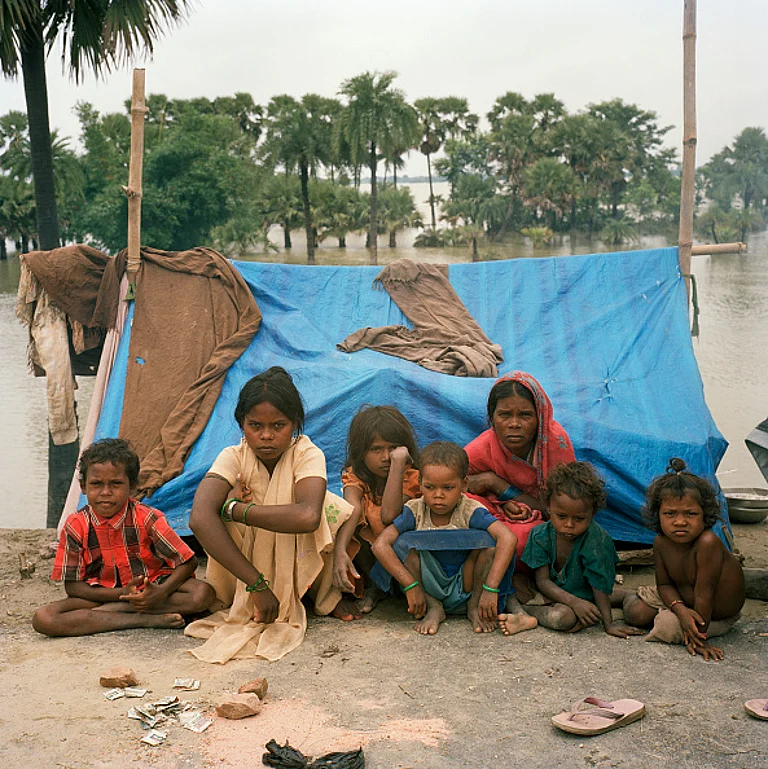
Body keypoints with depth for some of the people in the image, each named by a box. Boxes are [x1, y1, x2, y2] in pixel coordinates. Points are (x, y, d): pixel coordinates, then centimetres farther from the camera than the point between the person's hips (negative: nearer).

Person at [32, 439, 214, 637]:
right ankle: (147, 619, -26)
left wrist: (161, 592, -29)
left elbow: (188, 562, -9)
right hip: (103, 595, 1)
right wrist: (123, 594, -21)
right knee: (42, 619, -25)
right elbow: (72, 586, -7)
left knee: (203, 594, -29)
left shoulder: (146, 518, -11)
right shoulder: (76, 526, -8)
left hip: (151, 589, -1)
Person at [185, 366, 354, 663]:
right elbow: (200, 518, -39)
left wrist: (235, 510, -38)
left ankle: (327, 596, 0)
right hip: (251, 557, 1)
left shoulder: (307, 454, -23)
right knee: (235, 496, -29)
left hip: (301, 558, 0)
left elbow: (307, 516, -45)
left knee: (349, 517, -29)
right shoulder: (233, 457, -20)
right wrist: (256, 583, -44)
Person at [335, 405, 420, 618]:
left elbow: (389, 517, -32)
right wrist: (339, 550, -53)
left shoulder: (411, 477, -16)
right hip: (366, 551, 1)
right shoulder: (355, 476, -12)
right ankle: (373, 586, -12)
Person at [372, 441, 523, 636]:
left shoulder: (470, 512, -18)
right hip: (428, 589, 1)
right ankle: (433, 608, -11)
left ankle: (474, 606, -6)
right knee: (405, 542, -23)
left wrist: (490, 589, -40)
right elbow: (380, 545, -25)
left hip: (465, 587, -1)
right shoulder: (415, 512, -13)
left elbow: (508, 538, -33)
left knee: (489, 540, -25)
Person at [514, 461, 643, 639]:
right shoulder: (540, 536, -10)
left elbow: (599, 584, -18)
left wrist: (609, 623, -19)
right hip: (551, 595, 4)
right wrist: (574, 602, -30)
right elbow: (542, 581, -14)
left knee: (563, 617, -35)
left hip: (583, 599, -4)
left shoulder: (596, 538, -21)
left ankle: (526, 613, -14)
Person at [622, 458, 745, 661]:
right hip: (682, 599, 6)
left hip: (716, 615, -6)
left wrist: (700, 638, -28)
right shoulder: (661, 542, -15)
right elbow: (664, 584, -6)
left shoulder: (707, 543, -38)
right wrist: (680, 609, -27)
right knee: (635, 613, -2)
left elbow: (704, 594, -34)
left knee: (668, 626, -26)